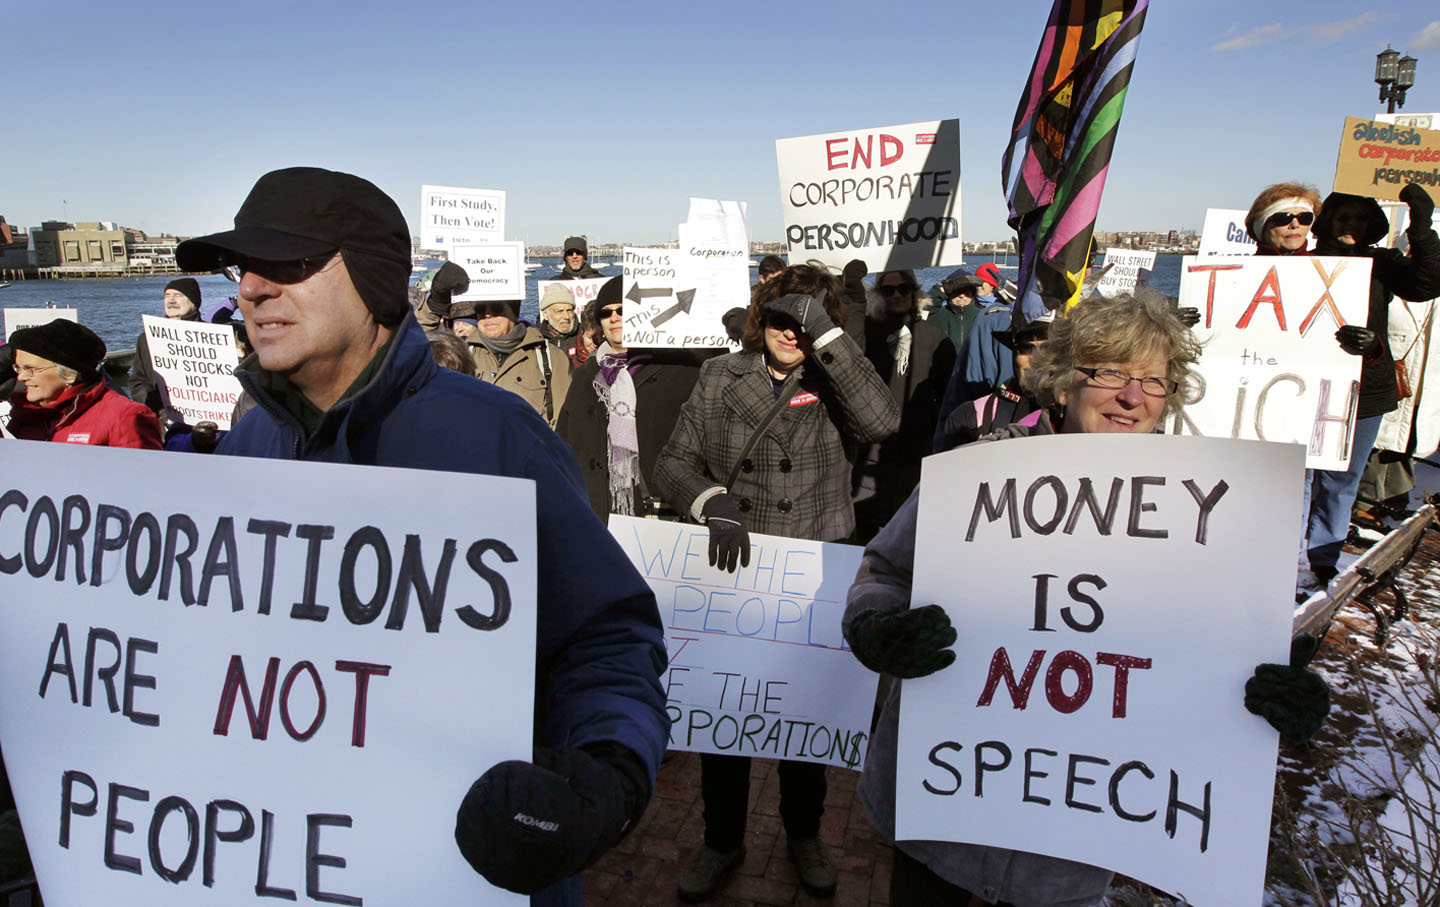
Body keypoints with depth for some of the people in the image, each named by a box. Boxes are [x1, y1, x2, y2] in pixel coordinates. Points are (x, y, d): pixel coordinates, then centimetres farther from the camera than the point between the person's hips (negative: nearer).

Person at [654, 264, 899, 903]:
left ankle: (804, 833, 40)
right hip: (731, 570, 0)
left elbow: (882, 421, -23)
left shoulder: (836, 383, -1)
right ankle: (722, 838, 35)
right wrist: (712, 501, -22)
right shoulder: (721, 376, 1)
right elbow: (673, 462, -2)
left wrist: (825, 333, -22)